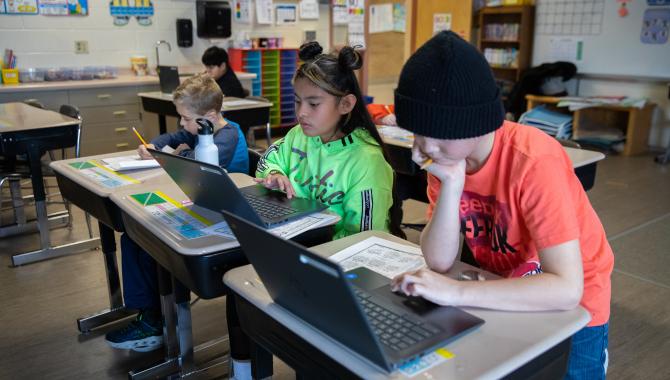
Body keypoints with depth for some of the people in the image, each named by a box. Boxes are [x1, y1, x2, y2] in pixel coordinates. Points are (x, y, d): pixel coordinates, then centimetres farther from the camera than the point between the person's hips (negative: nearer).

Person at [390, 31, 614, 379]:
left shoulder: (533, 161, -32)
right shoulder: (445, 154, -15)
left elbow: (566, 288, -36)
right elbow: (439, 262, -19)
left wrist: (456, 292, -40)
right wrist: (451, 182, -31)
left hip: (569, 307, -4)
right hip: (501, 297, 4)